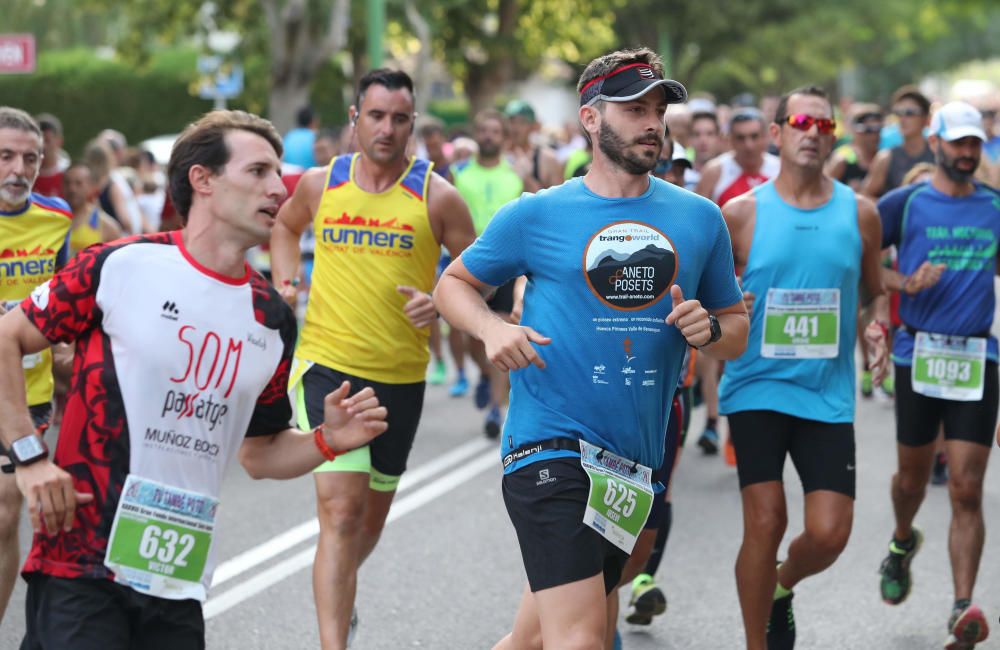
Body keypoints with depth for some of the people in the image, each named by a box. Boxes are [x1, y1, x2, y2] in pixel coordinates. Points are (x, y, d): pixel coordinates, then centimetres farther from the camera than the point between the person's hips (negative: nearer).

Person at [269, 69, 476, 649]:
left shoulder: (436, 197, -5)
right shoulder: (320, 184, 1)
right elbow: (286, 226, 23)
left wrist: (440, 302, -17)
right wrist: (285, 281, 7)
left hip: (401, 376, 2)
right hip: (327, 365, -2)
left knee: (374, 512, 20)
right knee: (341, 510, -16)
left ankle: (341, 596, 50)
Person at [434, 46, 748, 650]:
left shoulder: (700, 219, 10)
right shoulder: (536, 215, 1)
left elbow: (738, 331, 18)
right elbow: (455, 283, 12)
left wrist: (708, 328, -6)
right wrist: (492, 327, -9)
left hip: (634, 458, 4)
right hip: (551, 444, -4)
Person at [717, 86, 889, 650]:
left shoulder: (859, 214, 5)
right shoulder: (742, 213, -1)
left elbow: (874, 295, 17)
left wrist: (876, 331, -3)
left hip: (829, 394, 2)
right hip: (758, 387, -2)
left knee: (829, 534, -4)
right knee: (765, 523, -9)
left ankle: (781, 588, 30)